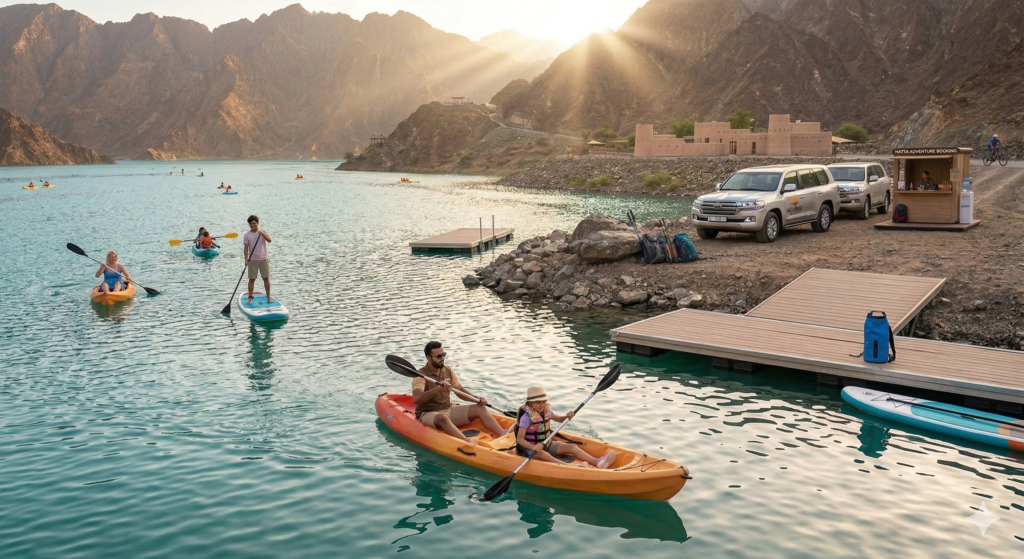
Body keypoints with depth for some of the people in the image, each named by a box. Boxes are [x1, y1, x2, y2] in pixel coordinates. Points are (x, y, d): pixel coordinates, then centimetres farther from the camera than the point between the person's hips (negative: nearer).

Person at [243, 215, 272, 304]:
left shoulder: (263, 231, 0)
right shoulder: (247, 235, 0)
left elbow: (269, 240, -17)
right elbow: (246, 248, -4)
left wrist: (263, 234, -35)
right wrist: (246, 260, -14)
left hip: (263, 259, 0)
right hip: (252, 260, 0)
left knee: (266, 278, 2)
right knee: (252, 279, 2)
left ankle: (268, 297, 9)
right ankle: (250, 297, 10)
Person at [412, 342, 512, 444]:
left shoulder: (447, 370, 7)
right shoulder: (421, 375, -14)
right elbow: (417, 399, -31)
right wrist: (437, 389, -44)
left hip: (448, 410, 7)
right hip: (428, 414, -7)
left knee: (480, 409, -8)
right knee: (443, 418, -40)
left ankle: (503, 434, -23)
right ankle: (468, 443, -60)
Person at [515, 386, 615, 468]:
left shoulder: (546, 411, 1)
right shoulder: (527, 416, -20)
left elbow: (560, 419, 19)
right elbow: (519, 438, -26)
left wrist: (567, 417, -5)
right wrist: (533, 447, -43)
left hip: (546, 444, 8)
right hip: (529, 448, -8)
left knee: (571, 447, -10)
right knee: (542, 454, -40)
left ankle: (597, 462, -29)